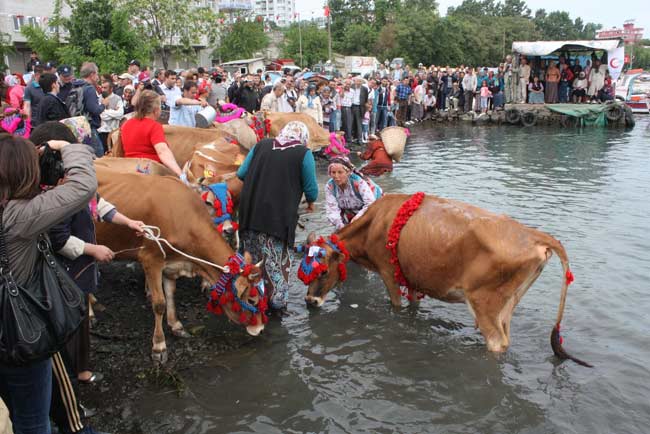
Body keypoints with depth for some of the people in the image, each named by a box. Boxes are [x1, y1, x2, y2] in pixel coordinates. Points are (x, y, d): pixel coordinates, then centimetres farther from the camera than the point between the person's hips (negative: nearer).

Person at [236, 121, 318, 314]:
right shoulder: (303, 154, 0)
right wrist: (311, 202, 23)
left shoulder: (261, 145, 11)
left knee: (251, 259, 16)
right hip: (279, 217, -4)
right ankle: (277, 302, 13)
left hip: (249, 213, 4)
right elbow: (311, 189, 2)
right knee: (277, 260, 6)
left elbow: (241, 174, 13)